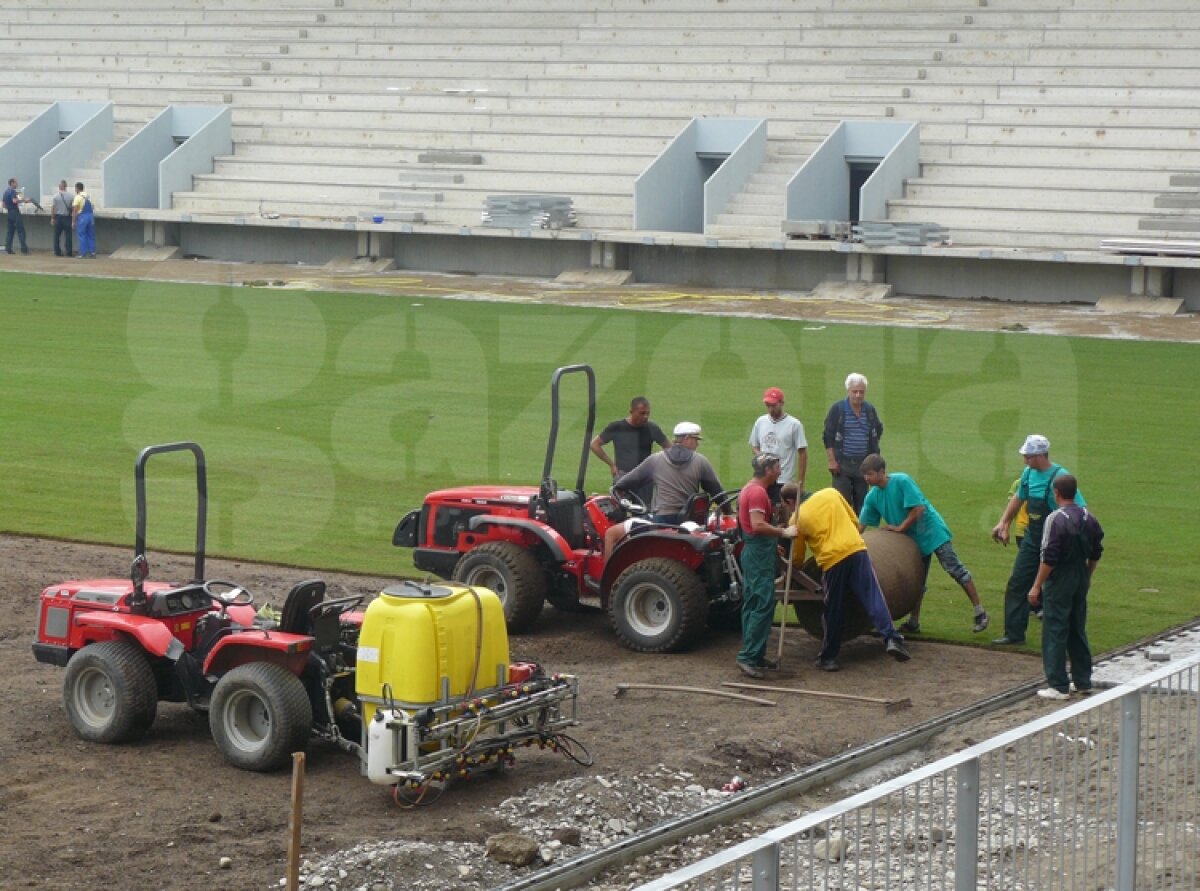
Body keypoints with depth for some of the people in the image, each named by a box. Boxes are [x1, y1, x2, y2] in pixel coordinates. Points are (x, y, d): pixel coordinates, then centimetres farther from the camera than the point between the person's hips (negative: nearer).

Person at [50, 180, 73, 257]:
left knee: (57, 235, 8)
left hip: (58, 217, 0)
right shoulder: (70, 196, -4)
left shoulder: (56, 196, -5)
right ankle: (69, 252, 1)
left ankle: (57, 252, 7)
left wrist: (52, 218, 1)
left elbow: (53, 207, -6)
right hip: (67, 217, 0)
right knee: (68, 235, 4)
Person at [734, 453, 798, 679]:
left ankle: (754, 654, 17)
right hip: (759, 554, -11)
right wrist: (783, 532, -20)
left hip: (752, 550, 11)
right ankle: (748, 656, -15)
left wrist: (773, 542, 27)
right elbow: (758, 525, -27)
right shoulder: (758, 492, -16)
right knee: (763, 605, -12)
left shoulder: (749, 489, 17)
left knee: (752, 605, 12)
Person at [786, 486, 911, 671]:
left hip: (832, 560, -2)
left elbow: (797, 558, 17)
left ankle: (828, 657, 19)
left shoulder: (797, 519, 9)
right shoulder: (830, 493, 15)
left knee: (834, 613, 10)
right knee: (874, 598, -3)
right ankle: (891, 638, -19)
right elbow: (855, 521, 21)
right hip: (856, 549, 2)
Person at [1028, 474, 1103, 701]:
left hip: (1060, 580, -7)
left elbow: (1049, 557, -19)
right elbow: (1096, 552, 12)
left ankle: (1058, 686, -1)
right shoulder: (1088, 518, 4)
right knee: (1078, 631, 17)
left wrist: (1037, 586, -14)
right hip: (1081, 578, 7)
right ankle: (1083, 681, 23)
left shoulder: (1055, 519, -18)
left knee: (1055, 633, -1)